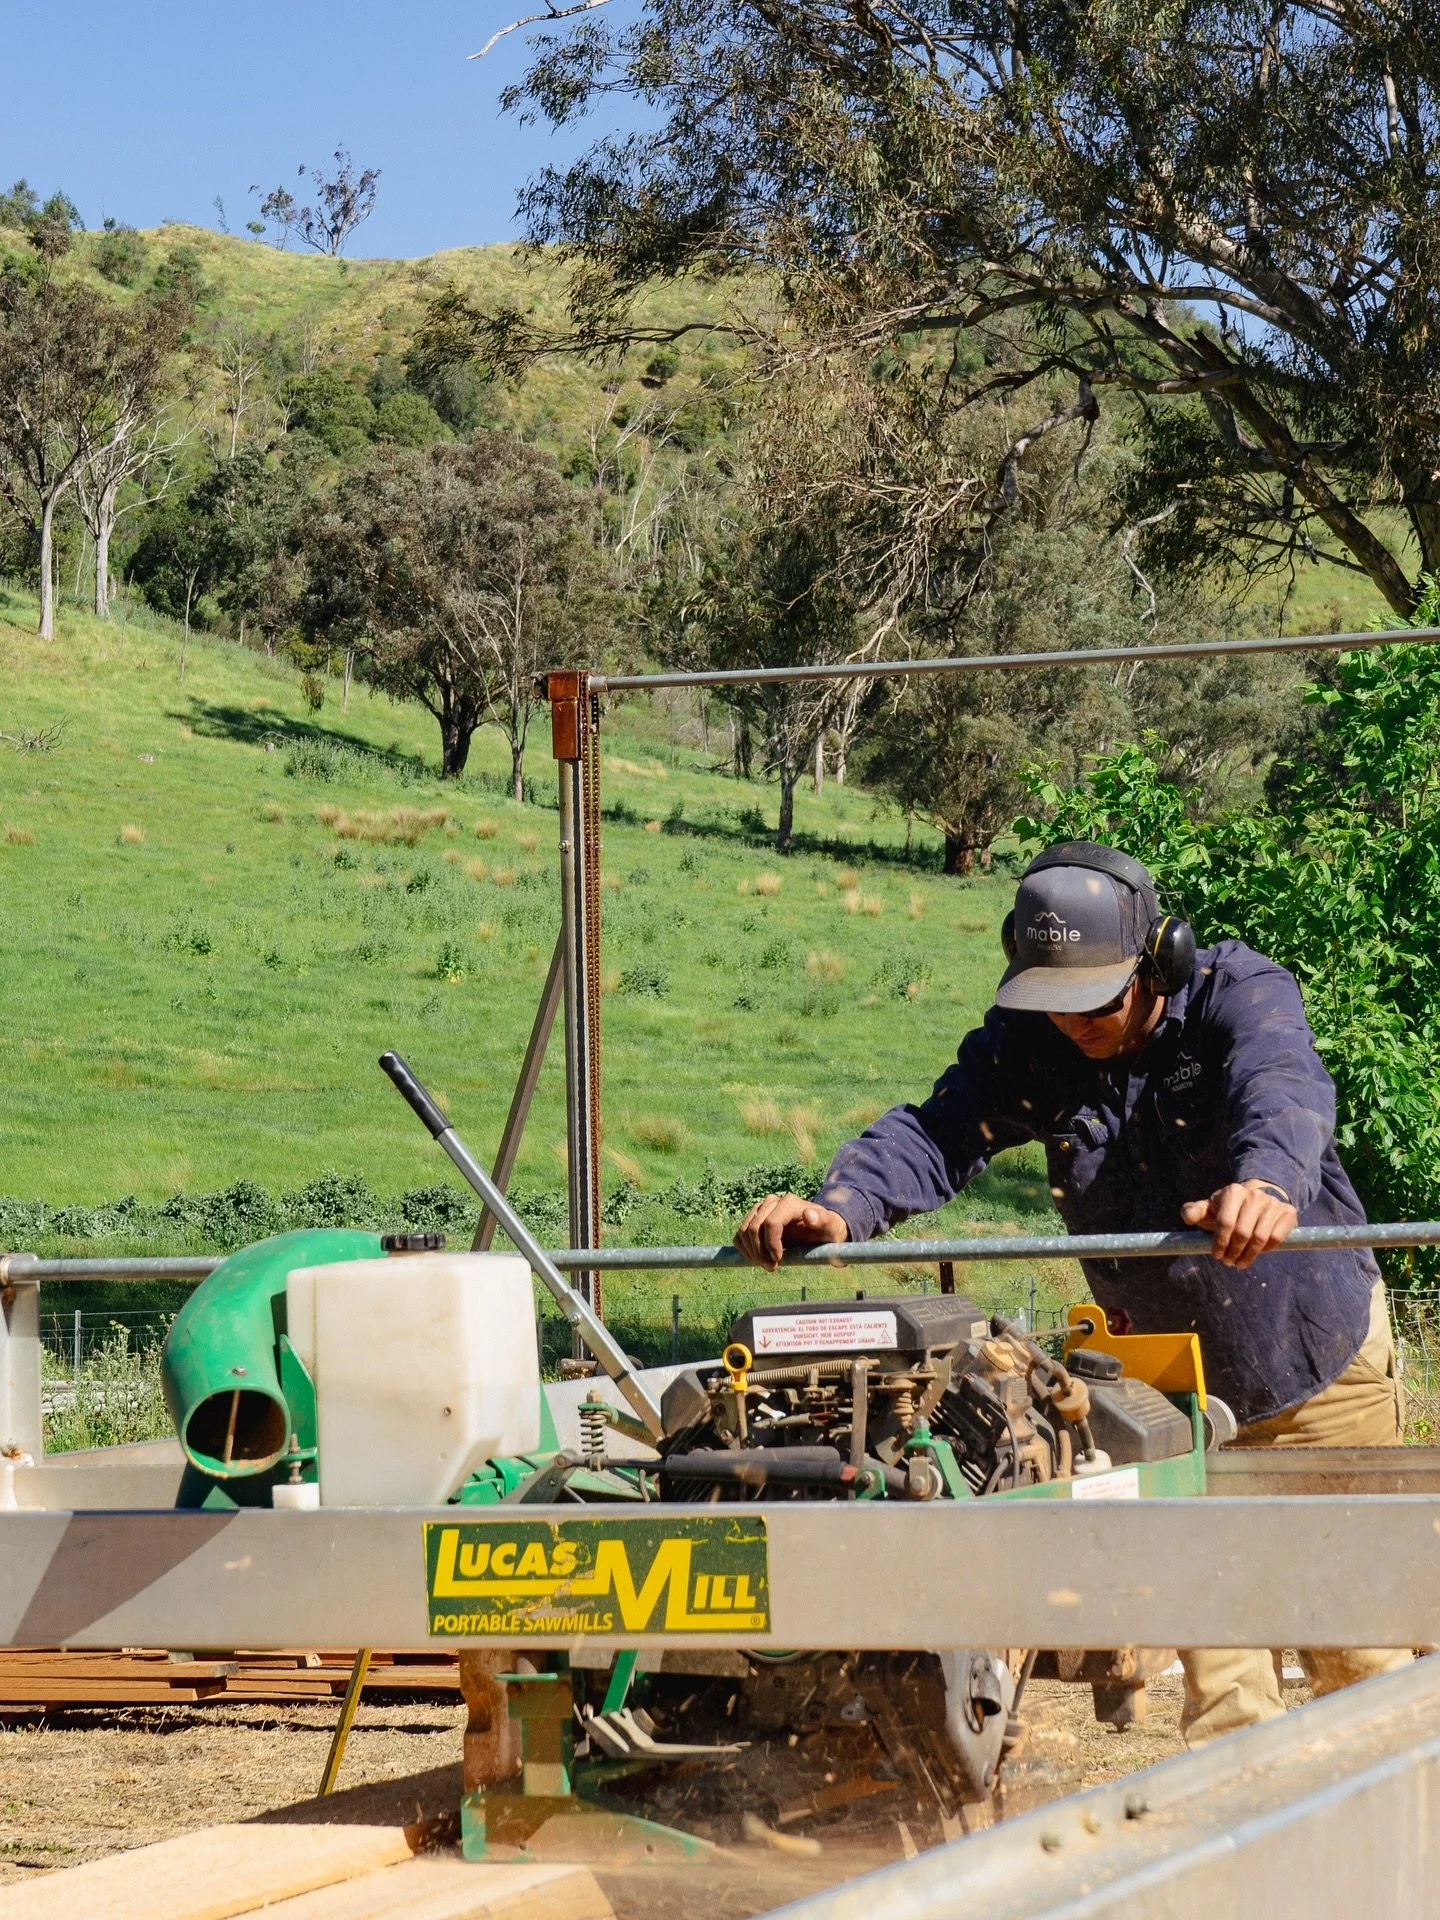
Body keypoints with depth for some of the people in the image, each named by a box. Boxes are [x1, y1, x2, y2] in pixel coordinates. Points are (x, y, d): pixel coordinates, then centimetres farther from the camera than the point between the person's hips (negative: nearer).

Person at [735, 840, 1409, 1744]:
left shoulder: (1243, 993, -21)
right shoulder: (1028, 1042, -11)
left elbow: (1282, 1091, -42)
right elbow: (937, 1134, -23)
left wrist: (1266, 1179, -66)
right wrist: (841, 1206, -46)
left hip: (1316, 1355, -3)